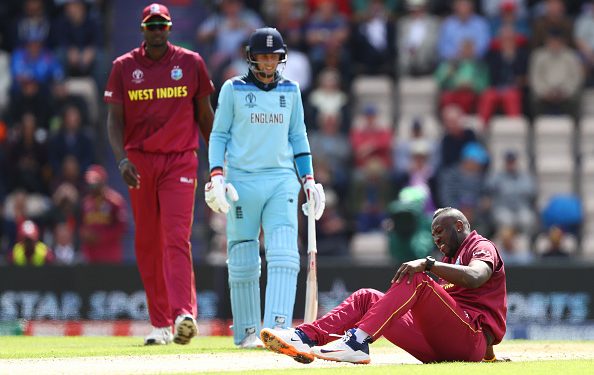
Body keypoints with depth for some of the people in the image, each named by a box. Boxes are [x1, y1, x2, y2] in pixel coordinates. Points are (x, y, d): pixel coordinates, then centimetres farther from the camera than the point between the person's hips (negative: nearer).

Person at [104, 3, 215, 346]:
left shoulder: (191, 63, 4)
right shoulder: (124, 67, 5)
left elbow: (205, 115, 11)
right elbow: (115, 118, 3)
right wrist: (122, 159, -12)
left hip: (181, 160, -2)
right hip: (139, 161, 2)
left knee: (177, 237, -16)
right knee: (147, 243, 5)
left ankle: (184, 315, -27)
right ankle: (161, 324, 13)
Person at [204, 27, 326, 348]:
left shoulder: (290, 90, 13)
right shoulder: (233, 89, 5)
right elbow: (219, 135, 6)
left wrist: (308, 178, 11)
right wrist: (217, 174, -7)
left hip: (282, 180, 2)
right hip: (242, 180, -2)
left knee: (284, 256, -15)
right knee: (242, 261, 0)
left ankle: (276, 328, -23)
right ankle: (246, 332, 9)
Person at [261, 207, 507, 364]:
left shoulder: (482, 248, 6)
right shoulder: (448, 260, 34)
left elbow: (475, 277, -19)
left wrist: (427, 264, -25)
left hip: (473, 339, -8)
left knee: (416, 279, -27)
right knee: (366, 298, 4)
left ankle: (358, 341, -42)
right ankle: (306, 337, -17)